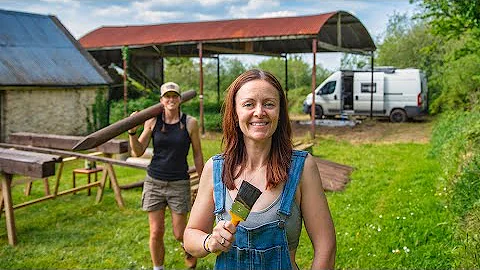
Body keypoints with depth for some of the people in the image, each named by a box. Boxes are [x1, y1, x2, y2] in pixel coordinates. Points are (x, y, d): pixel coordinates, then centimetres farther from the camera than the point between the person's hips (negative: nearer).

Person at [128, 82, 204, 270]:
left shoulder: (190, 123, -4)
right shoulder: (152, 121, -1)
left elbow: (197, 155, 3)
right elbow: (137, 152, 0)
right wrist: (132, 132, -16)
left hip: (179, 183, -1)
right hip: (154, 182, 1)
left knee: (179, 234, 4)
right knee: (156, 233, 4)